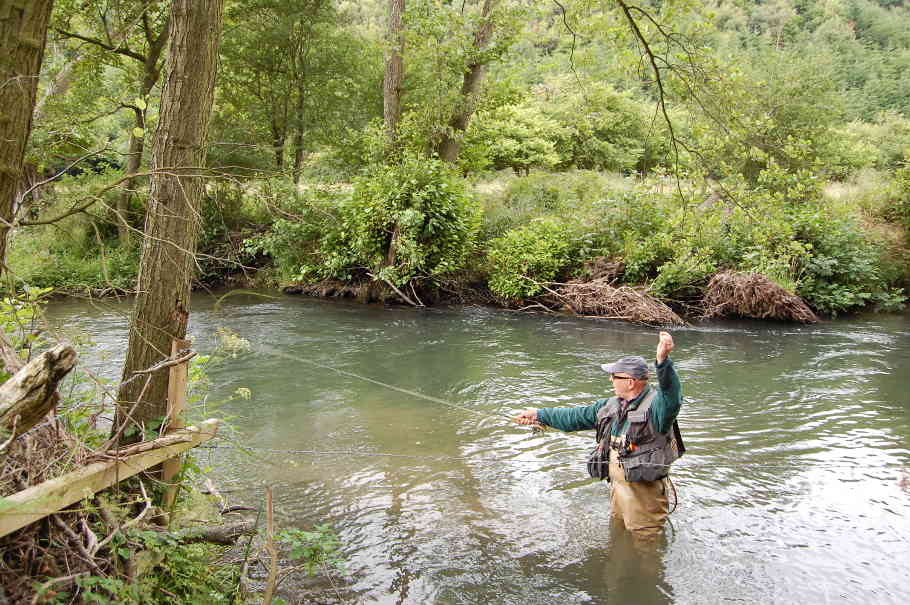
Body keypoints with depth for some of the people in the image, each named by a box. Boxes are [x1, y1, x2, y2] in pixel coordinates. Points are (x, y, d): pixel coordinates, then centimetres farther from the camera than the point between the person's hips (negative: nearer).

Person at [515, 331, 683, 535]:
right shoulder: (611, 406, 6)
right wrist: (540, 415, 18)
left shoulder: (655, 405, -19)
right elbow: (576, 417, 16)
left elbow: (671, 396, -42)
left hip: (644, 491, -8)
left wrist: (662, 361, -60)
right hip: (617, 486, 8)